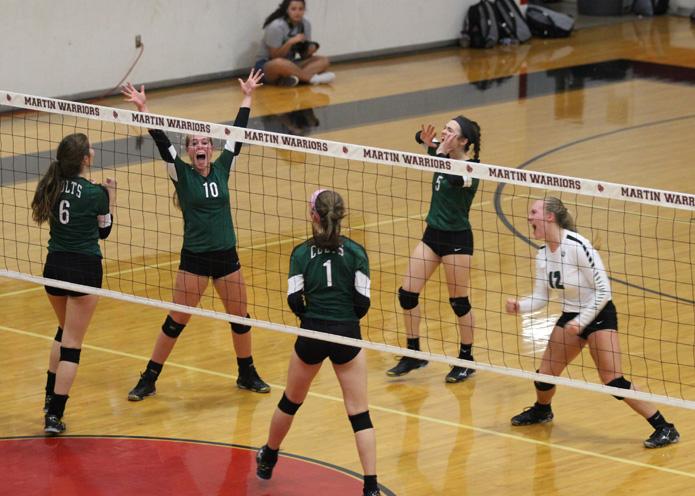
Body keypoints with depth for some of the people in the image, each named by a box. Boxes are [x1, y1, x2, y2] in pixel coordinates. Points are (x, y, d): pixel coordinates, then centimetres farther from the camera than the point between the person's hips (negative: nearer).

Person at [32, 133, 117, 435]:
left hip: (54, 267, 5)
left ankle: (50, 398, 31)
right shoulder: (96, 193, -12)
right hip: (84, 269, -5)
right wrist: (111, 197, 14)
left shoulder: (52, 187, 0)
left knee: (65, 331, 28)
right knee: (72, 344, -1)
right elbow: (103, 231, 3)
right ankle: (54, 416, -5)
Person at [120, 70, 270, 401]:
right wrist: (143, 108, -25)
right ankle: (148, 380, 9)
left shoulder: (222, 168, 3)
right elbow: (161, 141, -16)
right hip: (194, 259, -3)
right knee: (176, 321, 0)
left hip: (226, 256, 3)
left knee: (240, 318, 11)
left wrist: (247, 98, 10)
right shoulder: (182, 174, -5)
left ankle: (247, 374, 29)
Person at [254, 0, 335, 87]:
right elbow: (274, 57, -19)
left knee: (324, 61, -12)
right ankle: (312, 77, -27)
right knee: (279, 63, -44)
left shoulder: (305, 24, 0)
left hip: (289, 64, 7)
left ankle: (290, 78, -34)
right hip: (266, 66, -7)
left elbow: (304, 56, 7)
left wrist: (310, 50, -16)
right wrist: (290, 42, -29)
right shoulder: (276, 27, -19)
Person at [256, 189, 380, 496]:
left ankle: (267, 461, 44)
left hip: (312, 335, 1)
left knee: (290, 402, 23)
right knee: (359, 413, 0)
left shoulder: (301, 253, 0)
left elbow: (294, 300, -6)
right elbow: (362, 302, -5)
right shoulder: (355, 252, -1)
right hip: (347, 335, -1)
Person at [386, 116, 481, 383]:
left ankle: (466, 360, 19)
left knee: (459, 301, 3)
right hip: (433, 233, 7)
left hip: (457, 239, -7)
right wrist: (426, 139, -9)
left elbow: (451, 180, -39)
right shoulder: (444, 153, 0)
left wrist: (439, 152, -28)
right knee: (407, 293, 4)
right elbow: (421, 137, 15)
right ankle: (413, 354, 17)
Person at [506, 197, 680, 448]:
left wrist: (582, 321, -25)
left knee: (612, 381, -17)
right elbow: (540, 297, 7)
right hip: (570, 317, 7)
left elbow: (603, 290, -23)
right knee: (544, 375, 11)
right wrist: (520, 306, -12)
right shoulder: (542, 254, 0)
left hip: (598, 315, -7)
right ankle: (541, 411, 45)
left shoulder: (577, 246, -24)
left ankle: (664, 428, -8)